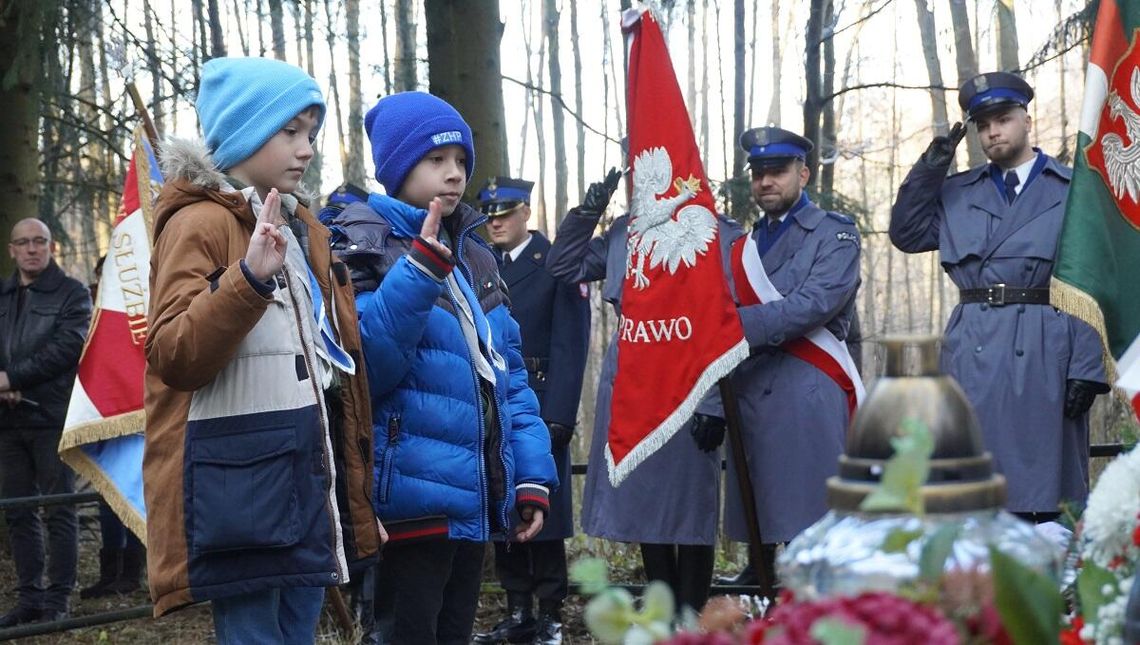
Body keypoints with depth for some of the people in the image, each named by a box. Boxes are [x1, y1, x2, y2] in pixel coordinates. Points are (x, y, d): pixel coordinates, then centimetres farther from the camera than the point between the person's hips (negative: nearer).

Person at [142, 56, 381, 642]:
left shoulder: (302, 229, 18)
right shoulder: (199, 223, -7)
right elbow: (174, 357, -18)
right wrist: (249, 279, -31)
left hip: (309, 472, 8)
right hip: (240, 479, -8)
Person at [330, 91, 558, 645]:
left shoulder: (473, 256, 15)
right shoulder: (364, 248, -5)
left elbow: (507, 373, 14)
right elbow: (366, 364, -19)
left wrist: (531, 474, 6)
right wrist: (420, 270, -26)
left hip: (474, 496, 7)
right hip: (414, 493, -7)